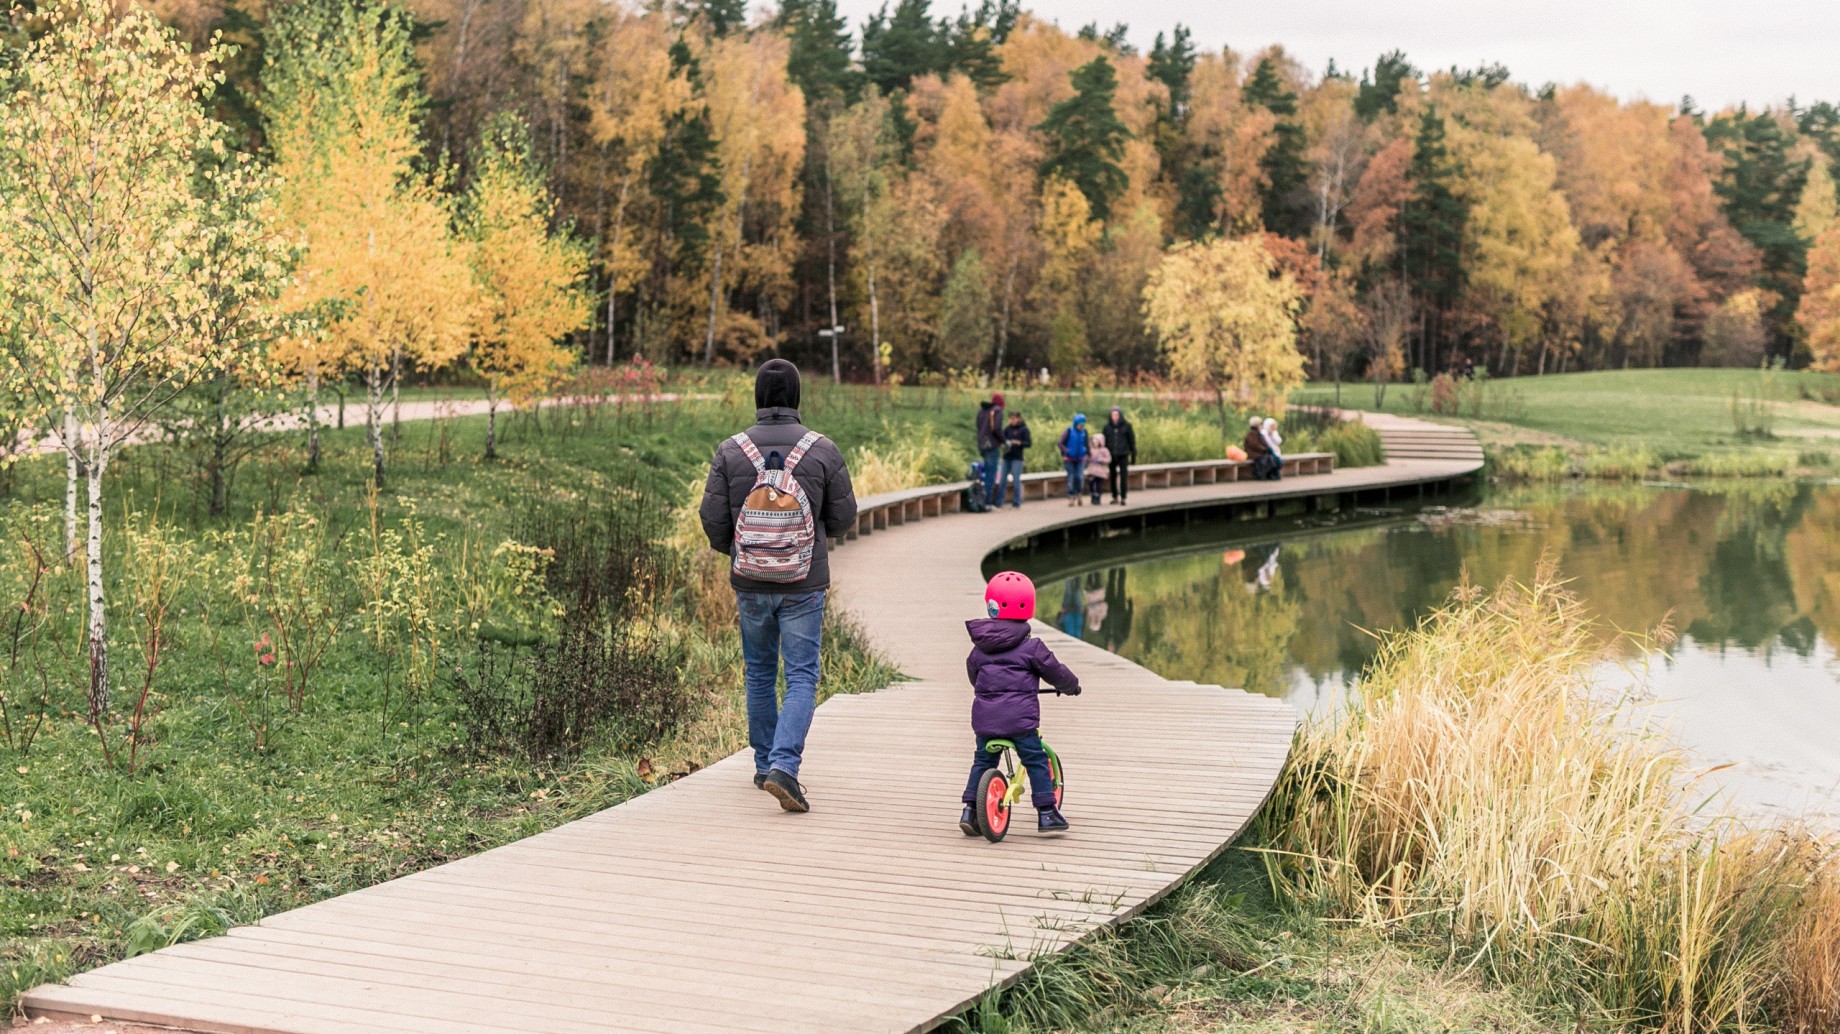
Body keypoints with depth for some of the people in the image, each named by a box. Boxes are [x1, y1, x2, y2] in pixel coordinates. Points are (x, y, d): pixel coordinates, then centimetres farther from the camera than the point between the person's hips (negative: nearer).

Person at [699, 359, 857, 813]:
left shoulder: (730, 452, -6)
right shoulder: (822, 451, -8)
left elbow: (713, 519, -4)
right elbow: (843, 518, 0)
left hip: (750, 583, 2)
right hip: (803, 585, -2)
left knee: (759, 674, 18)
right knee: (801, 678, 1)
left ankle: (765, 765, 27)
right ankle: (783, 766, -16)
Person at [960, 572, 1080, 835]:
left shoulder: (980, 646, 10)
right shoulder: (1031, 647, -3)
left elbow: (972, 673, 25)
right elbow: (1054, 671, 3)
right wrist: (1071, 686, 23)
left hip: (984, 715, 4)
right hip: (1019, 717, -4)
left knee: (982, 761, 15)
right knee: (1036, 761, 4)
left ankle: (969, 809, 9)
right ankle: (1046, 813, 4)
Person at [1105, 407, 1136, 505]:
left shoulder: (1126, 426, -1)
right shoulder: (1107, 426, 4)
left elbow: (1132, 441, 2)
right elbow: (1104, 441, 8)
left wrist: (1133, 455, 0)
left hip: (1123, 455, -2)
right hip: (1112, 456, 2)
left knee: (1124, 476, -6)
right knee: (1112, 477, 6)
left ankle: (1123, 498, -2)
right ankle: (1115, 497, 15)